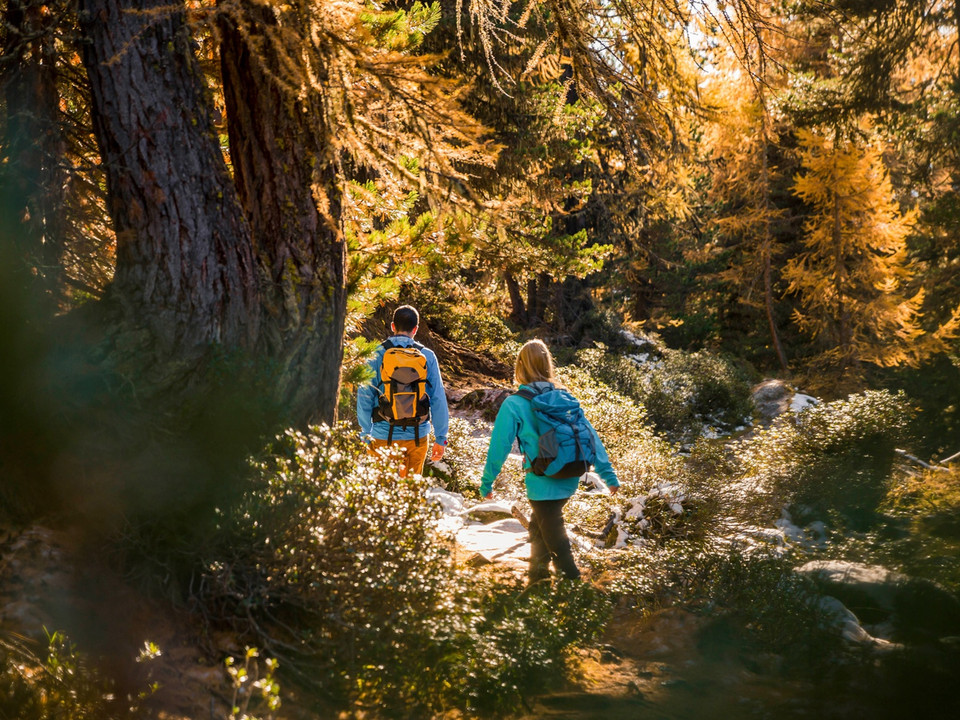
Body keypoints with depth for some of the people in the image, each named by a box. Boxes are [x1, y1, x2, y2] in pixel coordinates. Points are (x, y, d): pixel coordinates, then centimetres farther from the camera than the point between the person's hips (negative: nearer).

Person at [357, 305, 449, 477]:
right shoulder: (427, 356, -2)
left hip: (384, 437, -1)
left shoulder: (377, 356, -3)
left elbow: (364, 399, -3)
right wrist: (440, 438, 5)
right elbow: (438, 400, -2)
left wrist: (365, 437, 5)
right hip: (418, 437, 1)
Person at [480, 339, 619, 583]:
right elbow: (590, 436, 3)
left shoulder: (514, 404, -9)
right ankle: (538, 573, 40)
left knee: (555, 539, 6)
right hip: (571, 479, 6)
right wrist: (608, 474, 6)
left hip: (542, 483, -6)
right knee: (539, 525, 26)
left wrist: (486, 483, 4)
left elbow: (499, 446, -6)